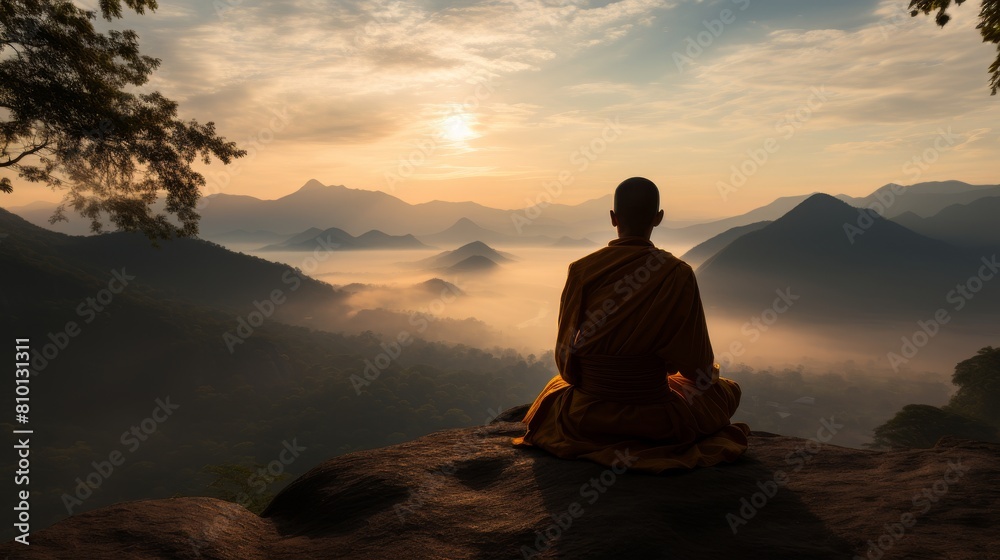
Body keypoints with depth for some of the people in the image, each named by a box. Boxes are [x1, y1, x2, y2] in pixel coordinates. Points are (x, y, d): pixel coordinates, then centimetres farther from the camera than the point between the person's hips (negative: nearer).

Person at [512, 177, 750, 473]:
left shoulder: (582, 270, -12)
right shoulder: (678, 274, -16)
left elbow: (566, 358, -4)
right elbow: (697, 367, -8)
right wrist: (709, 370, 18)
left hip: (584, 418, 2)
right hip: (655, 421, -2)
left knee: (557, 384, 39)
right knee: (729, 390, 27)